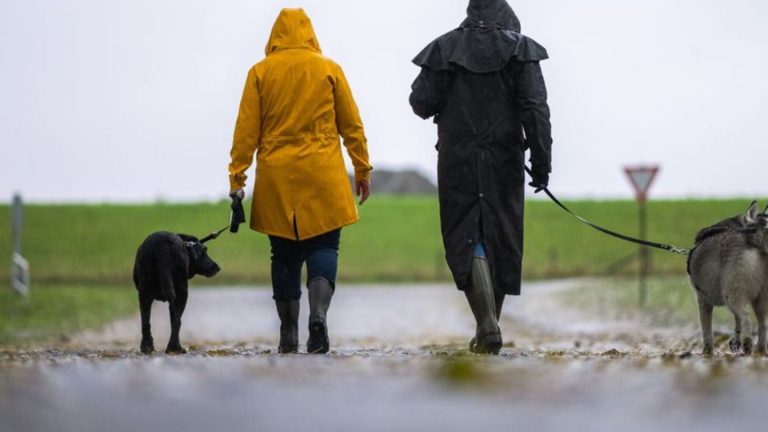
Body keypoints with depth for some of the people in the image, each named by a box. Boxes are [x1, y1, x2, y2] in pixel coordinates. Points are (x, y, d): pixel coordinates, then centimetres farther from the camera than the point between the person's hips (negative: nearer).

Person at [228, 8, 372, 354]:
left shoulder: (260, 72, 3)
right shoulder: (329, 69, 3)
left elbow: (246, 130, 1)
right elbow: (351, 125, 5)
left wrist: (236, 176, 4)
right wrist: (363, 170, 13)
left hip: (276, 180, 1)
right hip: (323, 176, -1)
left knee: (284, 254, 8)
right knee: (323, 247, 2)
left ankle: (288, 335, 10)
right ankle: (318, 314, -22)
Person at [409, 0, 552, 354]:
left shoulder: (444, 49, 0)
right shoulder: (520, 49, 0)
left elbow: (421, 102, -1)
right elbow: (536, 108, -7)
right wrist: (541, 162, -5)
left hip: (457, 161, -1)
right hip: (504, 161, 1)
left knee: (466, 238, -2)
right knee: (502, 238, 12)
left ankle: (487, 325, -20)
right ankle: (489, 324, 18)